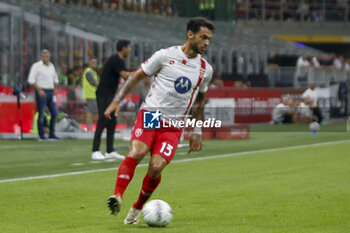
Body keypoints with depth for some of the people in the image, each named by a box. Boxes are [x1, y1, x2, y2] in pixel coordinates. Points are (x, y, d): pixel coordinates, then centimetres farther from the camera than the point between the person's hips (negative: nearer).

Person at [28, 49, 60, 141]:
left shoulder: (51, 66, 15)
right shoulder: (36, 66, -6)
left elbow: (55, 79, 26)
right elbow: (31, 80, -12)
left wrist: (54, 90, 11)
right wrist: (39, 90, -18)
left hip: (50, 92, 7)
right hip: (41, 92, -7)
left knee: (55, 112, 5)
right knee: (41, 114, -5)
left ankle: (52, 134, 12)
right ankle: (41, 136, -1)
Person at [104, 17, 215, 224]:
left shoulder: (206, 70, 9)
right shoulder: (166, 56, -2)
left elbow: (200, 100, 23)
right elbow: (138, 75, 6)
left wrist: (197, 132, 21)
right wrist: (117, 101, -1)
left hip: (174, 125, 2)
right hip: (150, 113, -2)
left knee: (156, 167, -15)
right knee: (136, 153, -28)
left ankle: (137, 209, 4)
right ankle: (118, 196, -36)